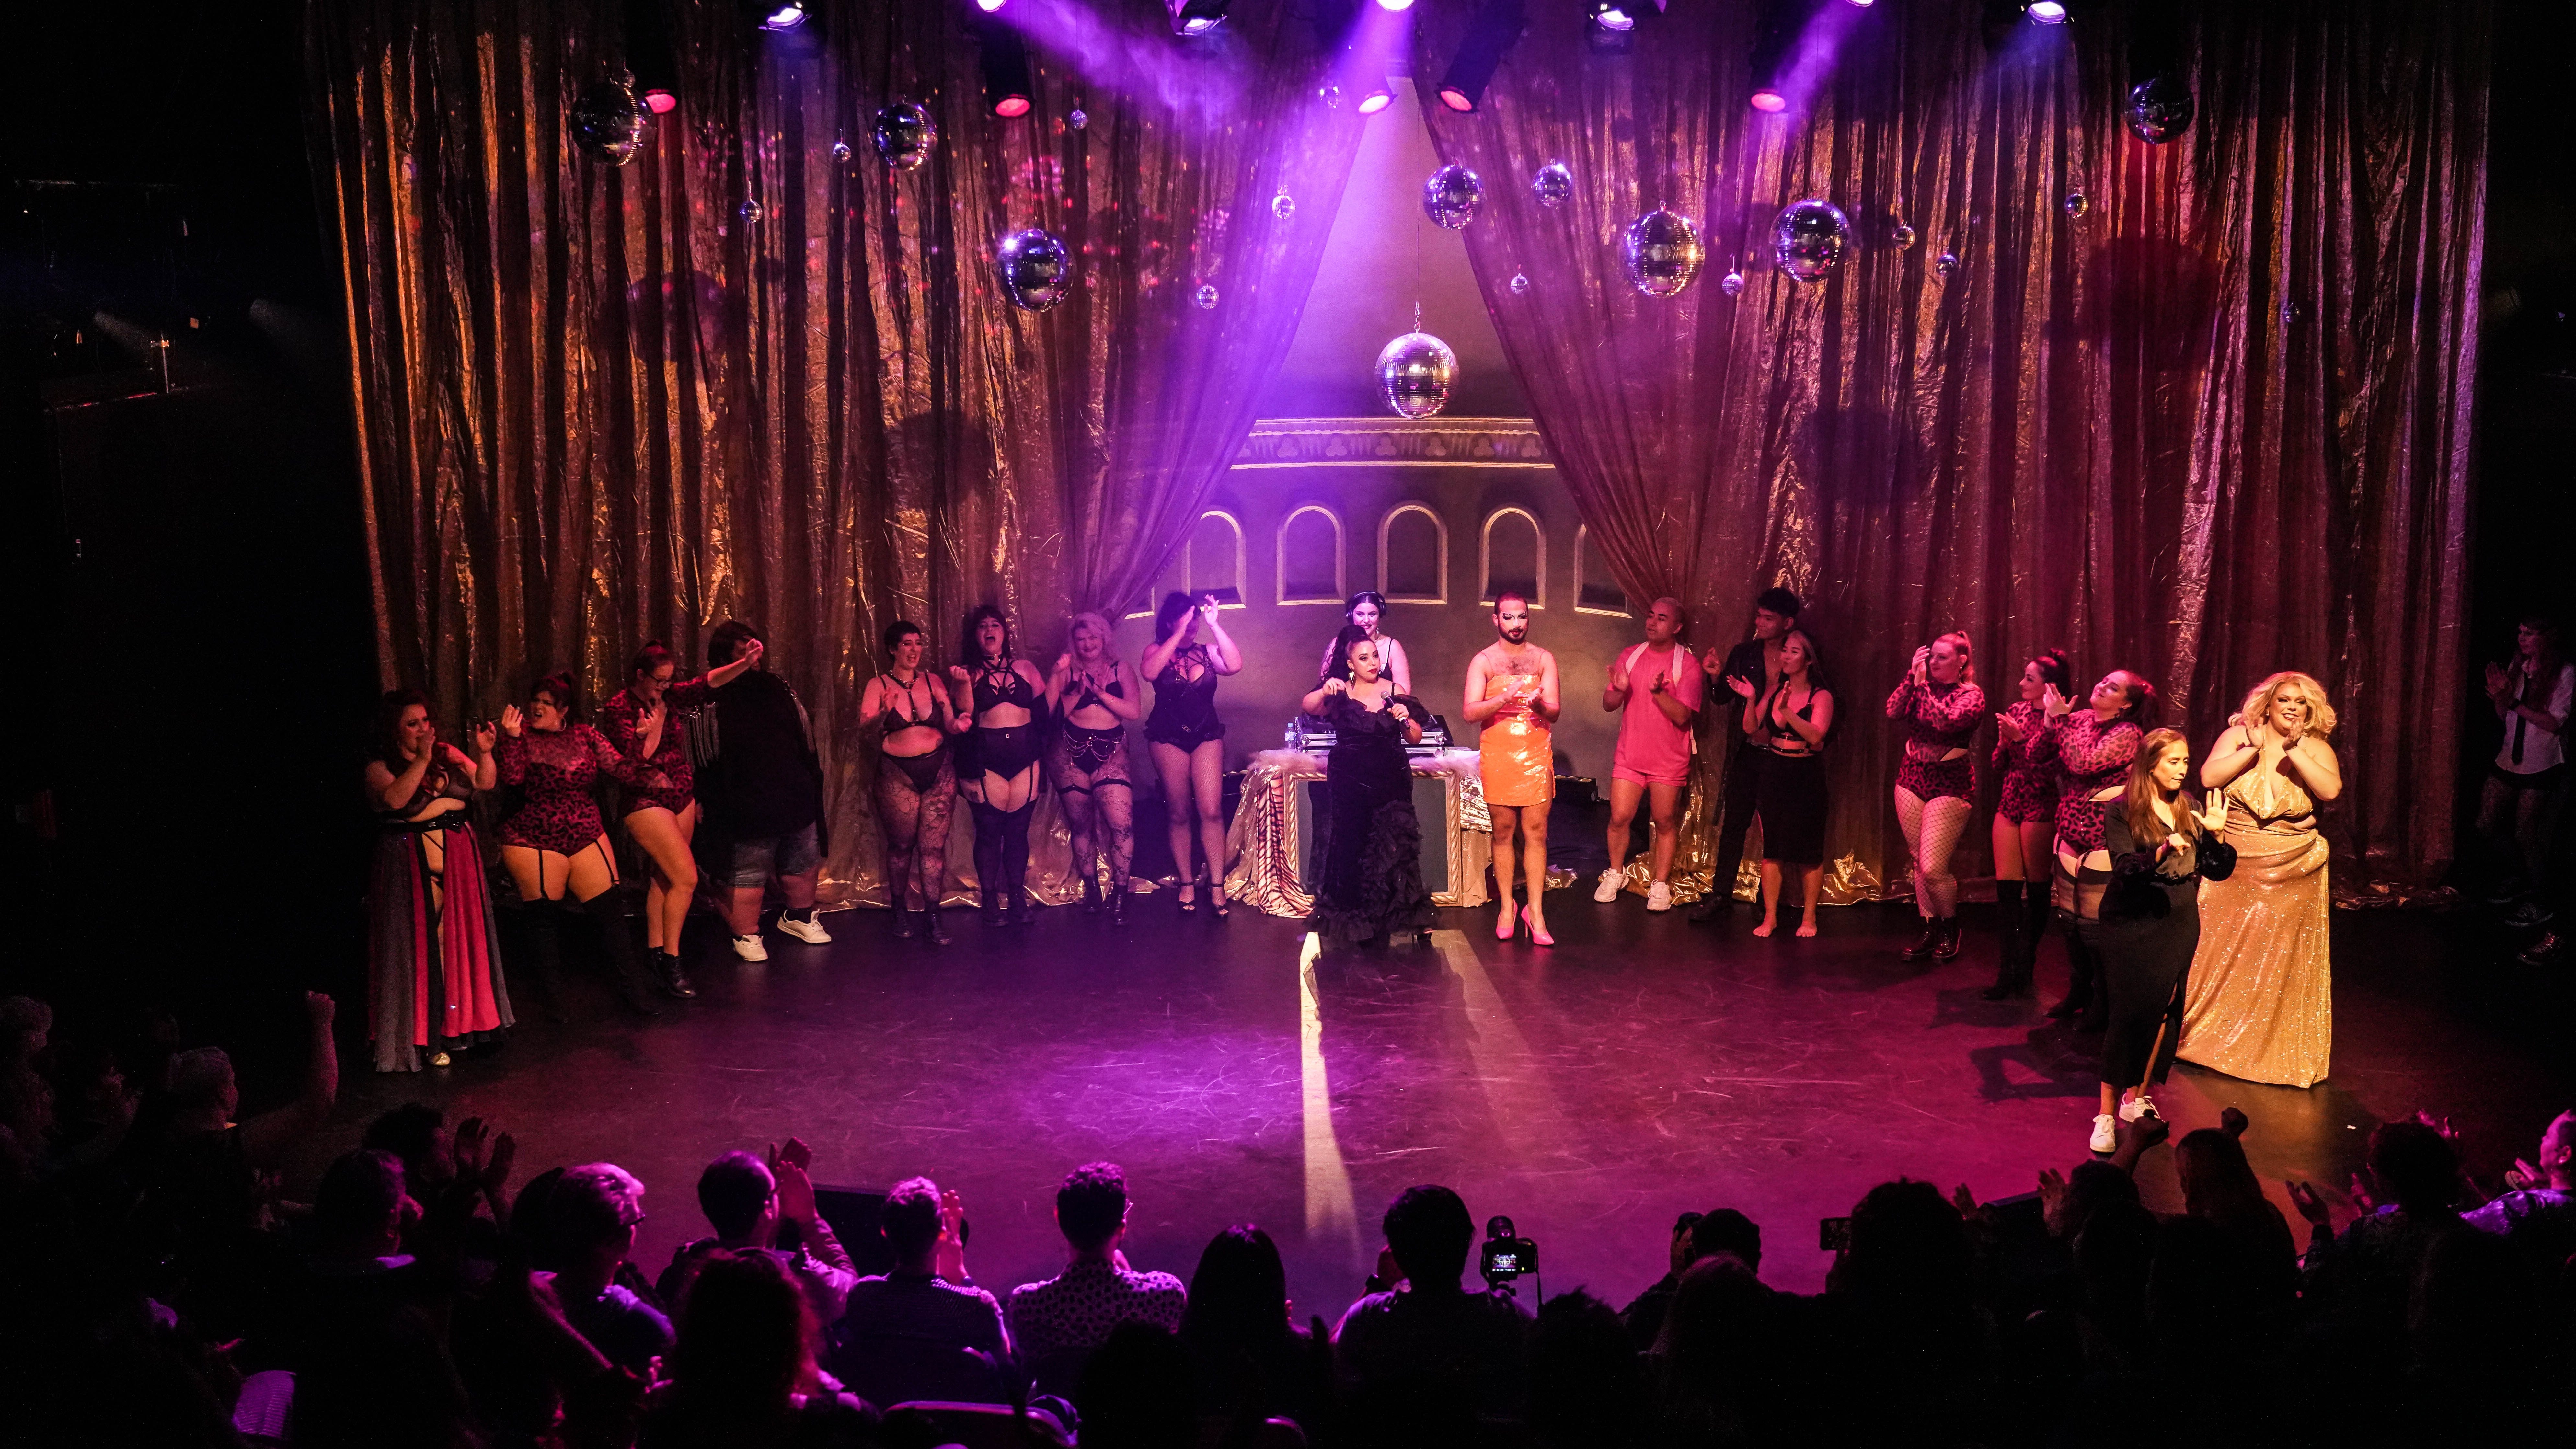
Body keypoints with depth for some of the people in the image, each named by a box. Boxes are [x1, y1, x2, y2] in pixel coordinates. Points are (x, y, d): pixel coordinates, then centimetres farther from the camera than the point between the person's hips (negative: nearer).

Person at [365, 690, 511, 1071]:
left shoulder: (447, 754, 10)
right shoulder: (381, 767, -4)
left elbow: (486, 783, 9)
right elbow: (395, 799, -22)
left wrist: (484, 753, -8)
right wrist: (422, 760, -25)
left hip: (458, 855, 5)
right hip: (411, 864, -5)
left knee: (460, 937, 8)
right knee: (420, 942, -4)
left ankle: (456, 1023, 20)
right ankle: (421, 1033, 2)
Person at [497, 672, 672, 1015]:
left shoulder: (585, 736, 4)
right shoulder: (523, 734, -2)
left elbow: (620, 767, -1)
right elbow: (512, 777, -16)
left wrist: (652, 776, -17)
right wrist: (512, 736, -25)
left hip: (586, 836, 2)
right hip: (534, 840, -2)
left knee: (612, 909, -2)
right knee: (543, 918, 6)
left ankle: (634, 988, 7)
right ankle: (554, 997, 23)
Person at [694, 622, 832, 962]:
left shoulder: (778, 689, 10)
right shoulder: (713, 701, -9)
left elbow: (806, 740, 18)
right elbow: (705, 762, -7)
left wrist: (812, 786, 16)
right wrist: (711, 803, -10)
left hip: (797, 802, 6)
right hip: (749, 813, -6)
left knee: (804, 865, 19)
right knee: (747, 876, 0)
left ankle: (799, 916, 42)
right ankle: (746, 936, 17)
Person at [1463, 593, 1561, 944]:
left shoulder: (1543, 659, 7)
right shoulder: (1483, 661, 3)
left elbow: (1555, 711, 0)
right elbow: (1471, 713, -8)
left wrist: (1539, 704, -23)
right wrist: (1506, 697, -24)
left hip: (1536, 755, 1)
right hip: (1497, 754, -1)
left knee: (1536, 832, -3)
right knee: (1503, 832, 4)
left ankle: (1535, 911, -1)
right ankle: (1507, 907, 15)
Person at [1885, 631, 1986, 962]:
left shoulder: (1972, 695, -6)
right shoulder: (1922, 685, 8)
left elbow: (1945, 722, -24)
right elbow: (1893, 711, -8)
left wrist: (1923, 685, -17)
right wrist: (1913, 674, -12)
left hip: (1949, 785, -5)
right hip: (1912, 780, 5)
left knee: (1932, 868, -11)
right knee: (1919, 862, 8)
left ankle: (1951, 927, 13)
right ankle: (1930, 931, 19)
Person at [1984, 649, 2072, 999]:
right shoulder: (2016, 710, 9)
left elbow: (2049, 772, -16)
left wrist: (2020, 737, -18)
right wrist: (2004, 740, -7)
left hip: (2040, 810, -6)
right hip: (2009, 806, 6)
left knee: (2036, 891, 5)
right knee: (2006, 889, 3)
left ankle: (2025, 969, 18)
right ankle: (2007, 973, 7)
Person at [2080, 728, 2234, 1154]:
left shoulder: (2190, 809, 7)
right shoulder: (2120, 811, -7)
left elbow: (2218, 870, 7)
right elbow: (2125, 867, -19)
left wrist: (2216, 836, -11)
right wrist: (2163, 851, -35)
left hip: (2179, 926, 5)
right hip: (2131, 927, -5)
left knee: (2163, 1013, 8)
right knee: (2131, 1015, -8)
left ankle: (2137, 1099, 23)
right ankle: (2107, 1115, -2)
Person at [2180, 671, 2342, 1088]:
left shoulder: (2316, 749, -1)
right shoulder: (2238, 736, -1)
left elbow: (2331, 789, -19)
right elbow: (2209, 777, -15)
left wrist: (2293, 751, -21)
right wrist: (2255, 748, -18)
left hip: (2292, 875, 0)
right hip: (2235, 868, 0)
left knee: (2282, 963, 6)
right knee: (2223, 955, 8)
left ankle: (2279, 1051, 18)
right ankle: (2212, 1038, 24)